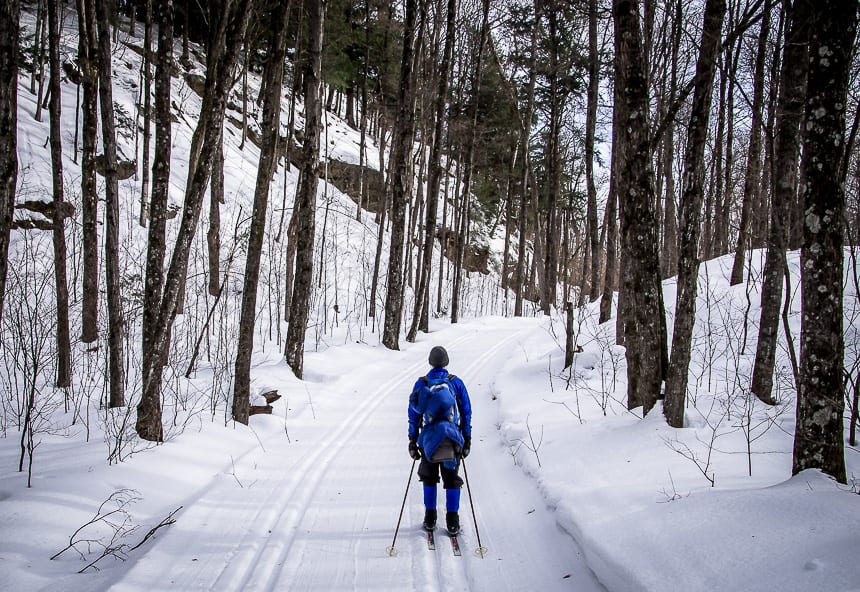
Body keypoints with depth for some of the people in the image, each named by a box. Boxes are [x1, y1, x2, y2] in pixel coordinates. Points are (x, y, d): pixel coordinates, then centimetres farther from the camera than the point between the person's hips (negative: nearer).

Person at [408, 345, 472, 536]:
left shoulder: (421, 384, 0)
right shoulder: (456, 383, -1)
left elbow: (413, 414, 2)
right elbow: (466, 412, 2)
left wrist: (412, 441, 8)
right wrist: (467, 439, 9)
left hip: (428, 439, 1)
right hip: (452, 438, -1)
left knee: (429, 478, 17)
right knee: (452, 480, 8)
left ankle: (430, 519, 18)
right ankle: (452, 522, 5)